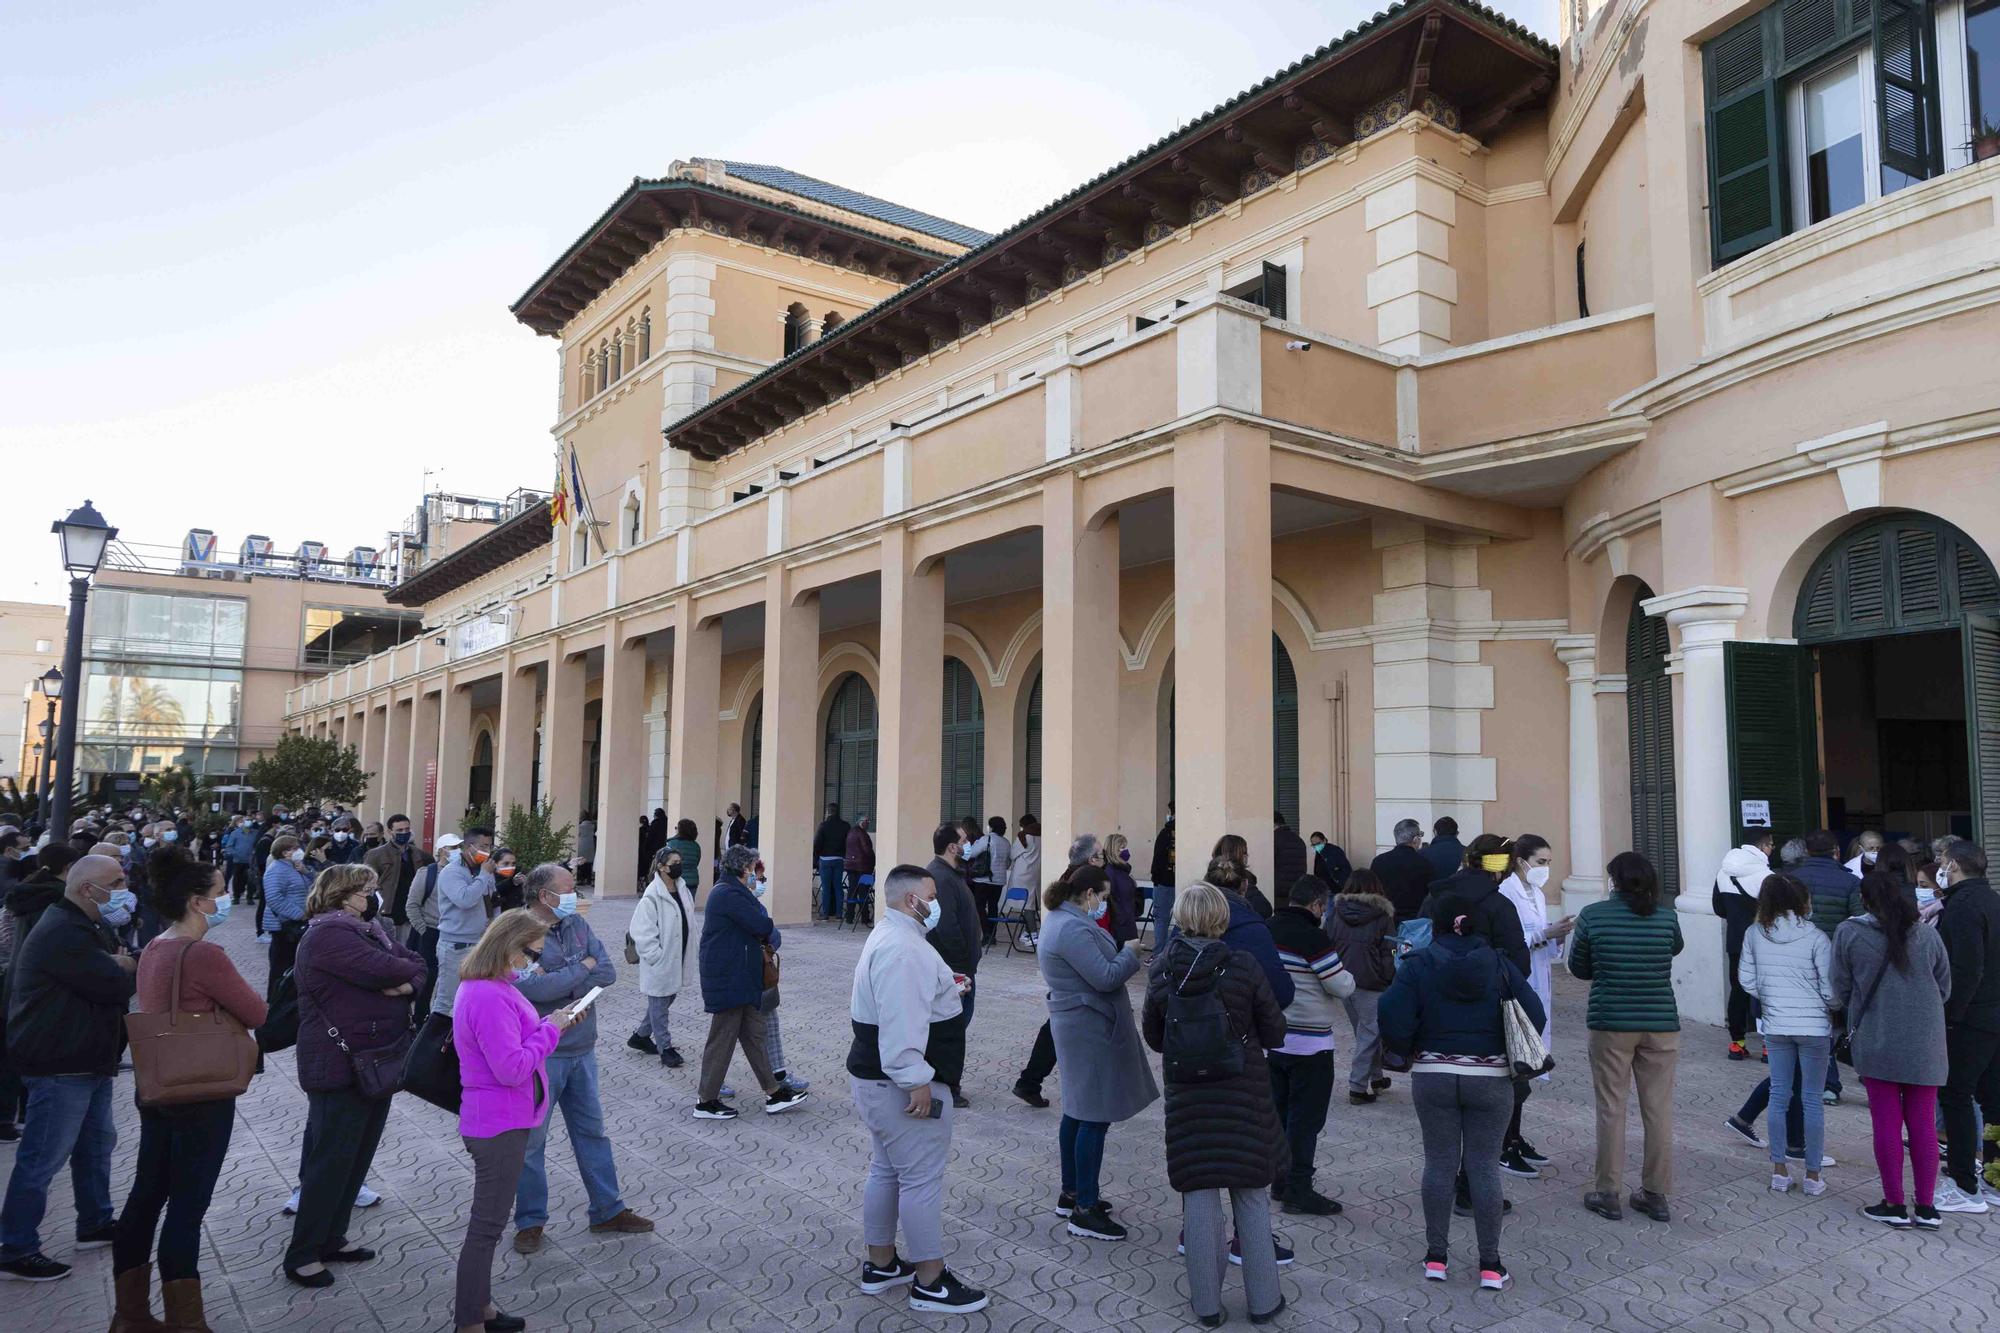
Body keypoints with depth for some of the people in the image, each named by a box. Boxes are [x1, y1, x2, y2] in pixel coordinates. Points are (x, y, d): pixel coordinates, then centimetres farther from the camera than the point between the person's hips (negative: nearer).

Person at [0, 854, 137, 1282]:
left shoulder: (81, 927, 13)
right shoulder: (63, 934, -23)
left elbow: (115, 972, 13)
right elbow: (114, 985, -25)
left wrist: (118, 966, -9)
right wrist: (124, 967, -4)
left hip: (86, 1060, 11)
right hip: (61, 1065, -11)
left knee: (97, 1142, 20)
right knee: (42, 1159, -2)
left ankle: (95, 1223, 33)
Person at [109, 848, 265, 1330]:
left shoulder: (153, 950, 5)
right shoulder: (205, 955, -23)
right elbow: (257, 1015, -15)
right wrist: (237, 993, 3)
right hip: (202, 1097, -9)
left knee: (145, 1198, 16)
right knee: (187, 1207, 1)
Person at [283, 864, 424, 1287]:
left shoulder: (367, 929, 12)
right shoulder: (328, 934, -18)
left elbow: (414, 963, 9)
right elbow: (382, 969, -27)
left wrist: (409, 983, -13)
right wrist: (407, 970, -6)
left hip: (376, 1062, 9)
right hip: (340, 1067, -9)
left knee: (358, 1157, 16)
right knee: (331, 1161, -1)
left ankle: (332, 1238, 28)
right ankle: (302, 1255, 11)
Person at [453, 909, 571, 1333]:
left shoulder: (484, 987, 6)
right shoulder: (490, 998, -27)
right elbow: (511, 1068, -28)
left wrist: (550, 1023, 3)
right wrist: (550, 1030, -18)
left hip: (496, 1120, 11)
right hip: (500, 1125, -11)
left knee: (487, 1219, 21)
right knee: (487, 1225, 1)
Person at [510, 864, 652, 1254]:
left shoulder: (578, 926, 3)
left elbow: (608, 972, -5)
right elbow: (531, 988, -28)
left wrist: (558, 980, -19)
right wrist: (583, 967, -15)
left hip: (582, 1050, 6)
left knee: (592, 1131, 15)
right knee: (531, 1139, 7)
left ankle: (608, 1211, 26)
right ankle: (530, 1221, 24)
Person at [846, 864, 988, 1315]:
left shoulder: (890, 937, 13)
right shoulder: (902, 949, -23)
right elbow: (902, 1023, -30)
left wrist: (942, 987, 20)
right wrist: (918, 1081, -28)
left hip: (875, 1078, 11)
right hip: (903, 1086, -11)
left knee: (886, 1171, 19)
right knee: (922, 1179, -2)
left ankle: (880, 1265, 30)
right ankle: (930, 1283, 8)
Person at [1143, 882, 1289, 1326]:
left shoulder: (1161, 969, -7)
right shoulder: (1244, 966, -14)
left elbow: (1154, 1038, 3)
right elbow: (1274, 1032, -6)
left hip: (1187, 1094, 1)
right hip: (1245, 1091, -1)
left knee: (1199, 1197, 10)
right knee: (1251, 1196, 12)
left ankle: (1206, 1304, 18)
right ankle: (1263, 1300, 22)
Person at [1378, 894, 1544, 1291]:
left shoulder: (1417, 965, -6)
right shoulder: (1500, 964, -2)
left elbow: (1393, 1021, -13)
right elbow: (1534, 1015, -4)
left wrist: (1407, 1052, 5)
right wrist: (1512, 1056, 10)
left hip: (1432, 1076, 0)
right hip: (1490, 1078, 0)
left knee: (1439, 1163, 9)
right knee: (1484, 1166, 7)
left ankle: (1436, 1256, 17)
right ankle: (1490, 1264, 13)